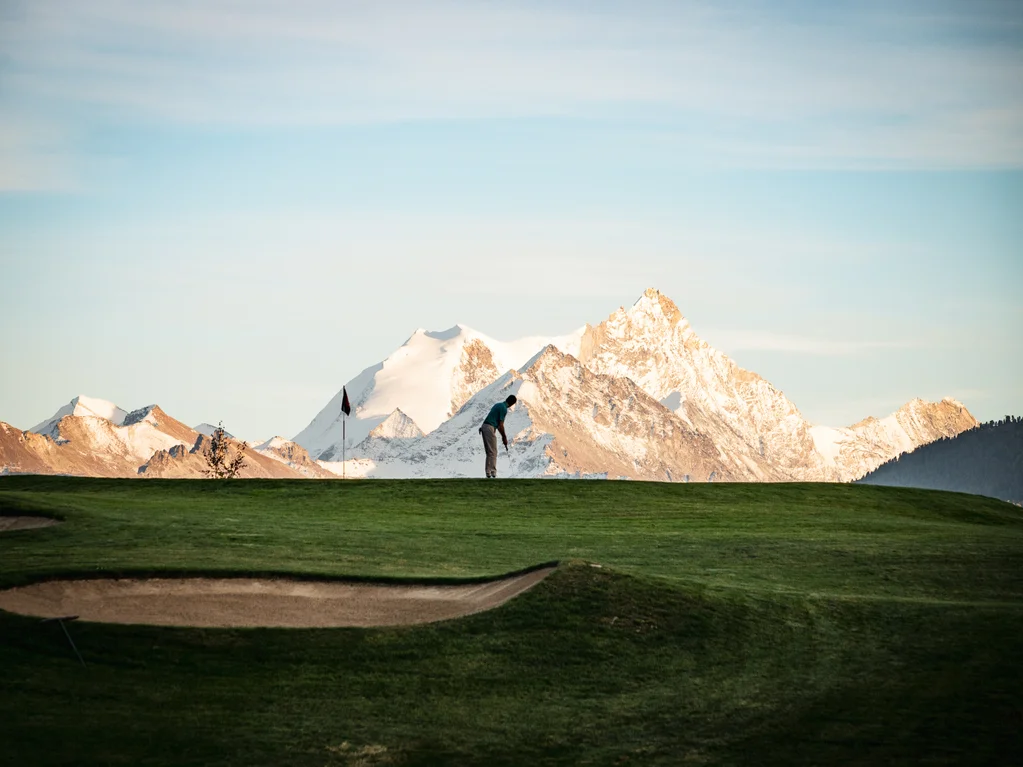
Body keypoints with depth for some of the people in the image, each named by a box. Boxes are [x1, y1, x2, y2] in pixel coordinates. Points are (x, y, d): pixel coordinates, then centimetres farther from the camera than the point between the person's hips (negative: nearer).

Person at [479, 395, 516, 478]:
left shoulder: (499, 405, 20)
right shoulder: (504, 409, -10)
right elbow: (501, 425, -11)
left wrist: (503, 435, 24)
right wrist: (504, 437, -2)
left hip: (484, 427, 9)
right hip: (490, 428, -9)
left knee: (490, 452, 11)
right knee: (492, 452, -7)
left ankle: (489, 473, 10)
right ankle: (491, 474, -9)